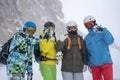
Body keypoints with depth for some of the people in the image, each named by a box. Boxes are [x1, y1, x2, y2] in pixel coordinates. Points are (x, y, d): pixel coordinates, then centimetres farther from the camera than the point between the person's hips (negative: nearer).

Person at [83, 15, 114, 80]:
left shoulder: (102, 33, 0)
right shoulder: (87, 38, 10)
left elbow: (110, 41, -17)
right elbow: (87, 52, 13)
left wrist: (103, 30, -24)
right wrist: (89, 64, 10)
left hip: (106, 62, -3)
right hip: (94, 65, 4)